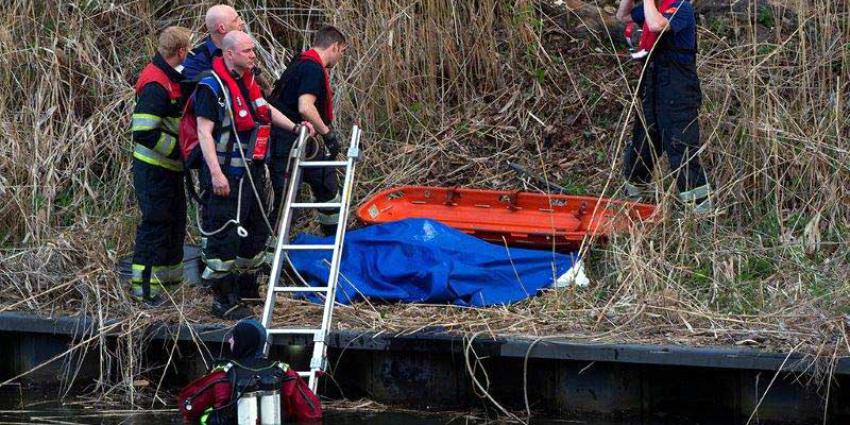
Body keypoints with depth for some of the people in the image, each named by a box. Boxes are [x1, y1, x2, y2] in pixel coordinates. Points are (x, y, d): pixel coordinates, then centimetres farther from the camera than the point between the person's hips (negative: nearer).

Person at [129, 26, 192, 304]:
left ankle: (170, 274, 30)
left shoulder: (172, 77, 9)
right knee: (156, 222, -6)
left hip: (169, 166, 10)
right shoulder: (156, 84, -23)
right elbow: (144, 132, -29)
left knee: (175, 219, 18)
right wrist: (179, 149, -23)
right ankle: (144, 284, -2)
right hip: (154, 168, -10)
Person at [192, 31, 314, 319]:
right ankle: (223, 300, -2)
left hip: (251, 173, 10)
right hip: (225, 176, -10)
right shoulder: (212, 87, -16)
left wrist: (293, 127, 23)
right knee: (224, 236, -8)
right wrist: (215, 173, -27)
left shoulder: (247, 82, 12)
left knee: (256, 231, 19)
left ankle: (246, 288, 34)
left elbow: (265, 110, 31)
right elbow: (204, 132, -20)